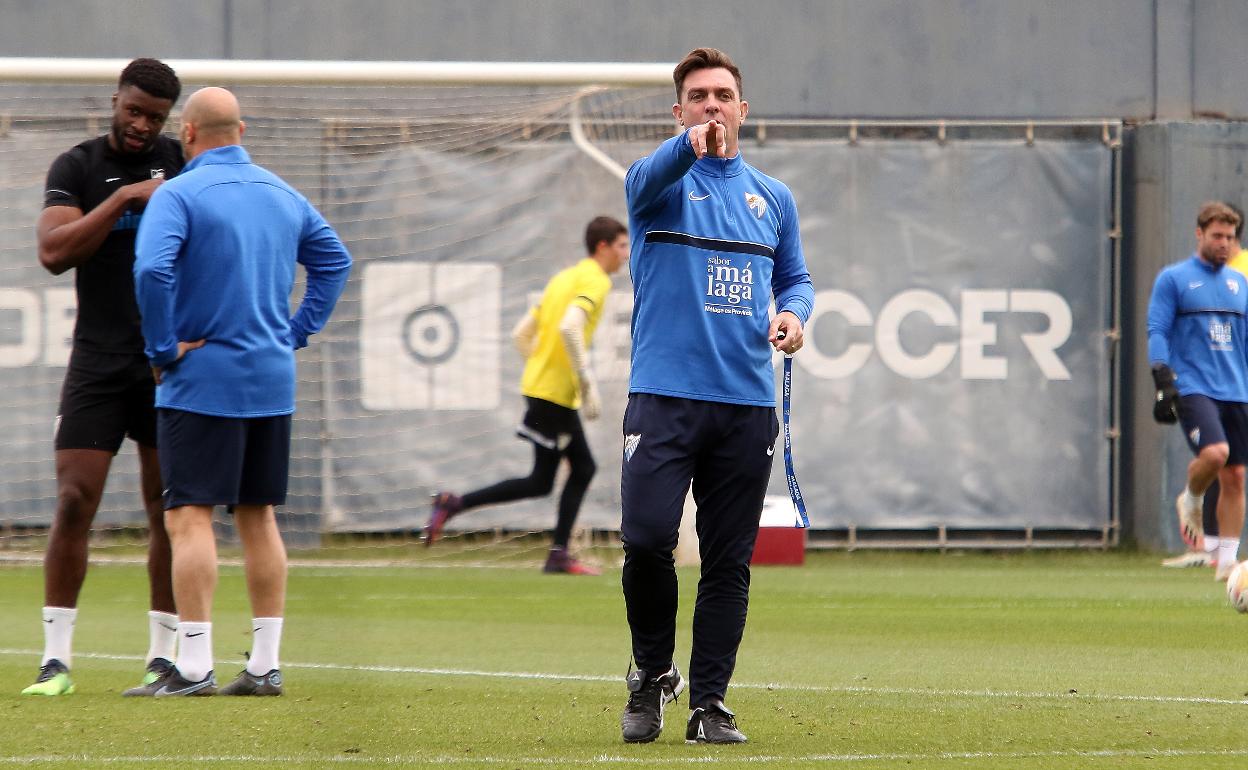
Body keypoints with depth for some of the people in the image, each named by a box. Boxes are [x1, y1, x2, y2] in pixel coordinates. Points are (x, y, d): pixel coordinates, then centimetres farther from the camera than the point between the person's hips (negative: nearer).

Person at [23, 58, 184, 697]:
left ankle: (163, 656, 9)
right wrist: (124, 197, -18)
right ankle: (57, 658, -5)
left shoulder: (183, 162, 6)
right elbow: (53, 252, -12)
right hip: (99, 364, -1)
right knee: (74, 503, -8)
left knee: (169, 511, 2)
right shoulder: (77, 168, 2)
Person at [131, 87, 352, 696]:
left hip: (202, 378, -7)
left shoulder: (179, 194, -11)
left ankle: (193, 666, -14)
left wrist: (163, 349, -14)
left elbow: (151, 269, -25)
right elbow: (334, 260, 21)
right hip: (273, 382, 7)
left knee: (189, 515, -7)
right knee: (258, 518, 12)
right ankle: (265, 665, 12)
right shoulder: (283, 195, 11)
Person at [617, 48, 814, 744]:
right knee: (647, 537, -15)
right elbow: (646, 182, -22)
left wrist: (795, 313, -2)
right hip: (665, 394, -3)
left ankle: (709, 701, 10)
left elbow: (795, 277, 23)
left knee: (730, 562, 3)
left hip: (748, 403, 3)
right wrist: (691, 145, -44)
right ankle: (653, 673, 8)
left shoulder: (774, 198, 16)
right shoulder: (665, 183, 3)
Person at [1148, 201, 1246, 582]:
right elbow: (1157, 332, -3)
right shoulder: (1173, 279, 2)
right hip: (1192, 388, -5)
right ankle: (1191, 501, 5)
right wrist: (1163, 381, -14)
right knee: (1214, 452, -27)